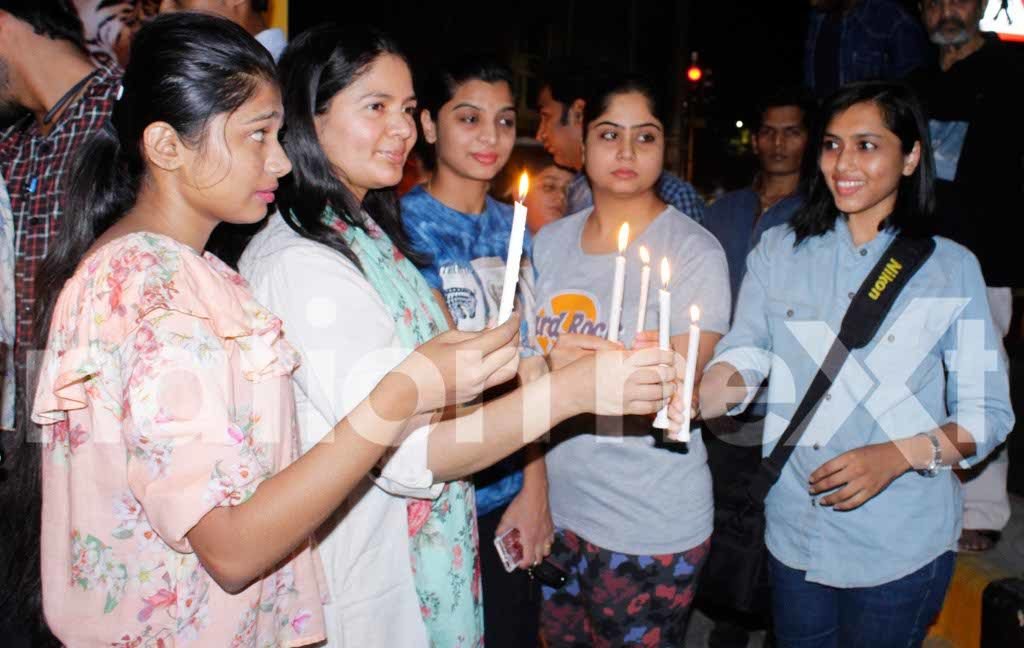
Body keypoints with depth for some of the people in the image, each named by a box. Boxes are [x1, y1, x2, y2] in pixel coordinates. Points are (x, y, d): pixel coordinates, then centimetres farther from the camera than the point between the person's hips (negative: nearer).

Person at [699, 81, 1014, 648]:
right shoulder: (778, 250, 0)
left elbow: (988, 411, -5)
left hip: (900, 546, -2)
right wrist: (688, 398, -33)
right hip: (793, 532, 2)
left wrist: (898, 456, -22)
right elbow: (741, 361, -11)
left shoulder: (952, 268, -6)